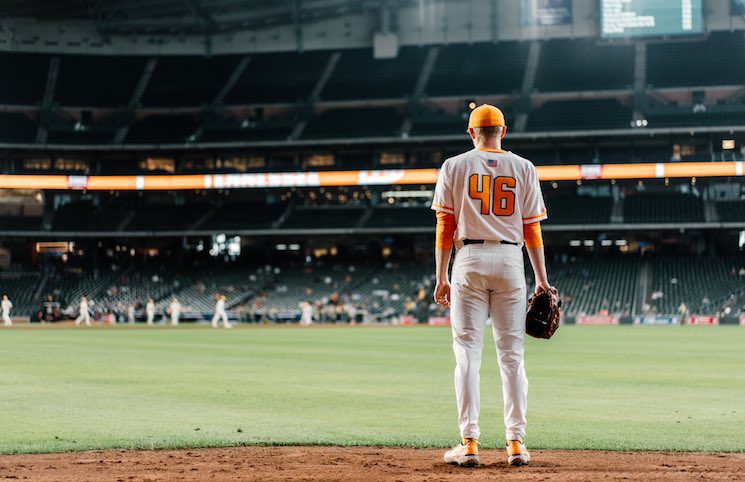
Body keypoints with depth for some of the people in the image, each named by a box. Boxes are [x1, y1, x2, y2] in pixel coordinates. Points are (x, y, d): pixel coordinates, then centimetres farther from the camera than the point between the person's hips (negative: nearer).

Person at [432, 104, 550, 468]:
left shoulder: (454, 167, 4)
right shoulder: (523, 168, 8)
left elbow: (445, 226, 0)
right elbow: (532, 229, 4)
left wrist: (440, 278, 3)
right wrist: (542, 279, 7)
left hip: (469, 260, -1)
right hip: (510, 261, 1)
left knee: (467, 353, 0)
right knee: (512, 354, 5)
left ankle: (469, 443, -4)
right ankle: (516, 442, 3)